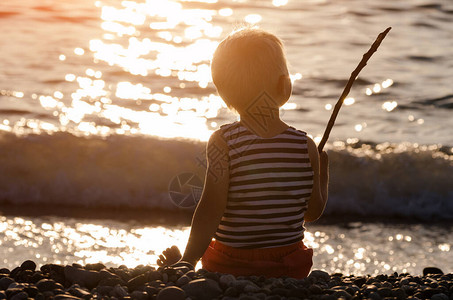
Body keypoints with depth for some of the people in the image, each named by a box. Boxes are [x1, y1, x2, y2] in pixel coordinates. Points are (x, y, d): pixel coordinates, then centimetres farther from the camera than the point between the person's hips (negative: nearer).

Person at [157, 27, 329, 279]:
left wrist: (187, 262, -6)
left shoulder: (223, 143, -11)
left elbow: (210, 213, -14)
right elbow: (313, 212, 7)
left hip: (231, 267, -3)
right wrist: (323, 172, 24)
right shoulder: (306, 147, -4)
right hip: (291, 267, 3)